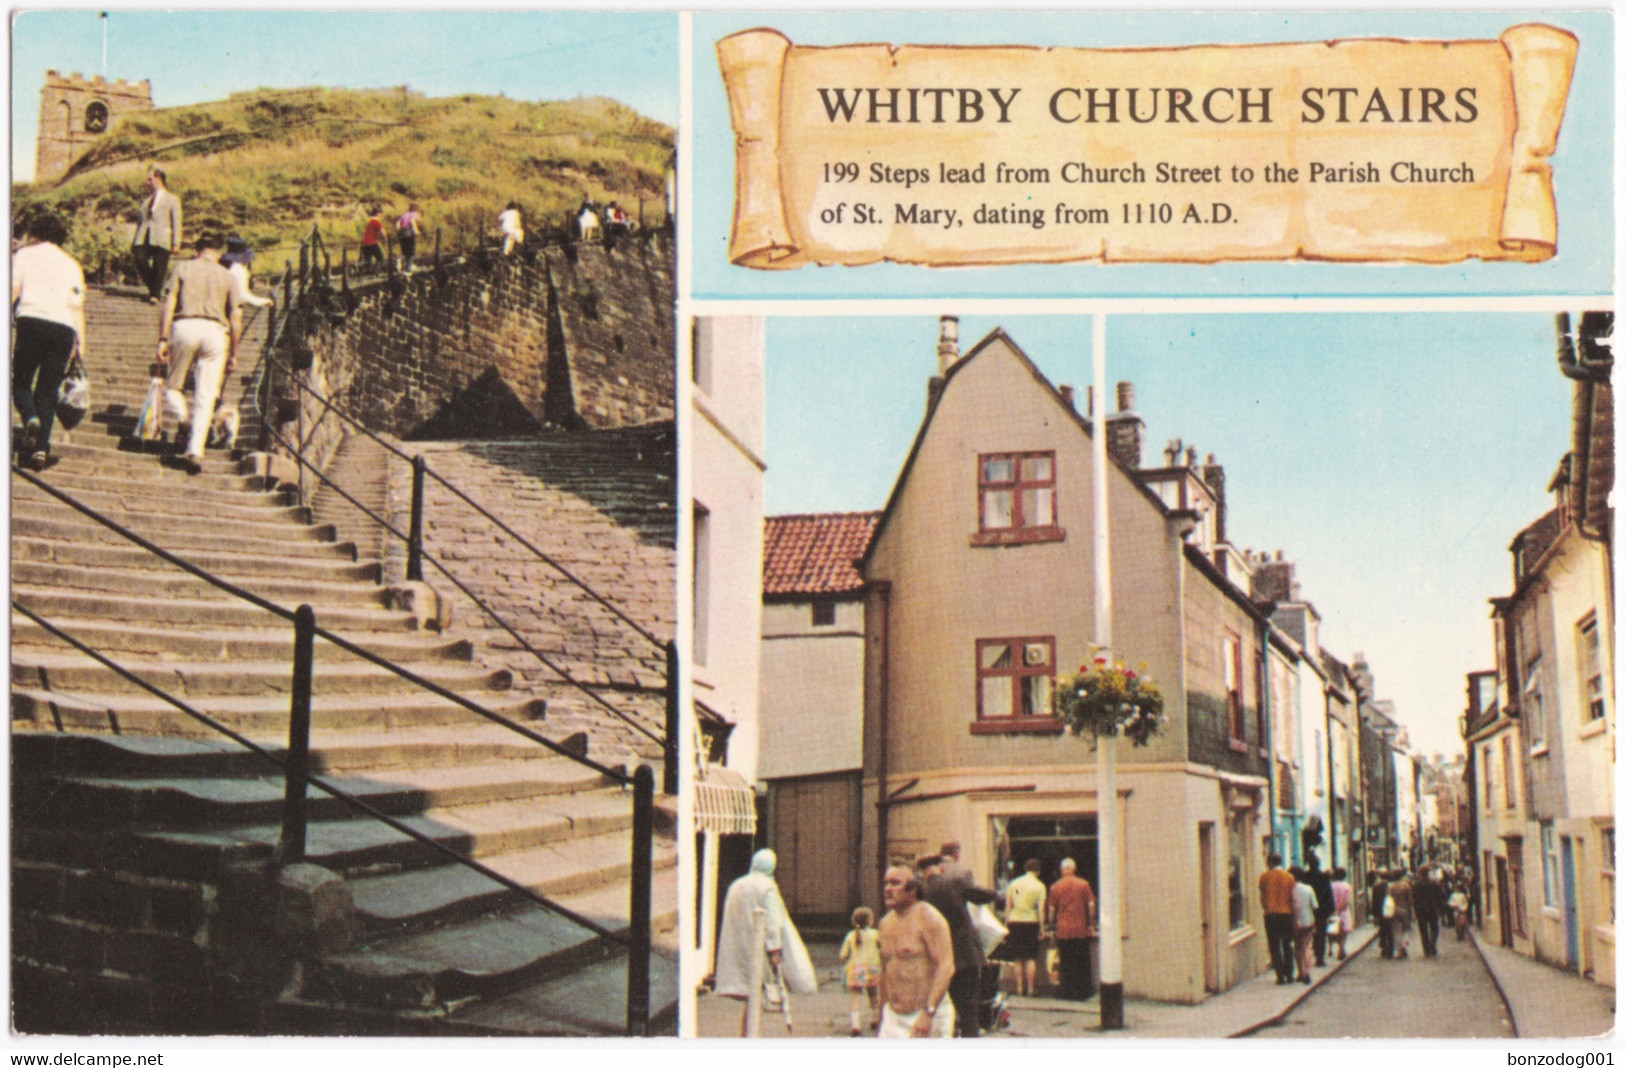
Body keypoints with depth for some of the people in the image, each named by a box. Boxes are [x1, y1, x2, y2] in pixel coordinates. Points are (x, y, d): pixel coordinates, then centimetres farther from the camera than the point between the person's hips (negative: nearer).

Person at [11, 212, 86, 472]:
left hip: (32, 321, -2)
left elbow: (13, 289, 1)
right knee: (47, 391, 6)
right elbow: (78, 305, 14)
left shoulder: (24, 254, 14)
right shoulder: (71, 263, 21)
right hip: (65, 327, 2)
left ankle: (30, 420, -22)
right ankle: (41, 448, -6)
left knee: (21, 381, 9)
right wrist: (81, 341, 12)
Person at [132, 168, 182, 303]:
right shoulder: (146, 200, 23)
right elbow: (142, 220, 22)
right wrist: (135, 241, 14)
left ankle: (155, 294, 4)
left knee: (159, 268, -6)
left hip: (161, 239, -4)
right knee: (140, 260, -16)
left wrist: (176, 243, -6)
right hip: (144, 237, 4)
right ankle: (152, 287, 2)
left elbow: (176, 222, 2)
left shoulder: (172, 199, 8)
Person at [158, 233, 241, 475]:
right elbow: (236, 317, 10)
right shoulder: (227, 275, 15)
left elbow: (168, 304, 1)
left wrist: (162, 339, 1)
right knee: (205, 396, 1)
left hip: (185, 326, -1)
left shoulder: (182, 267, 12)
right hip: (215, 331, 1)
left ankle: (179, 415, -14)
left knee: (174, 382, 16)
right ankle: (195, 450, -7)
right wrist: (233, 353, 16)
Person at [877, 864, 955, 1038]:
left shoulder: (928, 918, -10)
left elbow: (946, 966, -18)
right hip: (893, 1016, 6)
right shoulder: (886, 923, 11)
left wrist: (928, 1013, -26)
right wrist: (882, 1014, 19)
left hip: (928, 1017, -6)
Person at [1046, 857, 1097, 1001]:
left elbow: (1051, 909, 2)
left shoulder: (1055, 887, 1)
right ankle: (1084, 992, 9)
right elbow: (1091, 905, -2)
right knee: (1082, 962, 8)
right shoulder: (1084, 884, 0)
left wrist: (1052, 926, 11)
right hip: (1080, 930, 0)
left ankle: (1068, 993, 6)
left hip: (1063, 930, 0)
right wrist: (1091, 924, 6)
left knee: (1065, 963, 6)